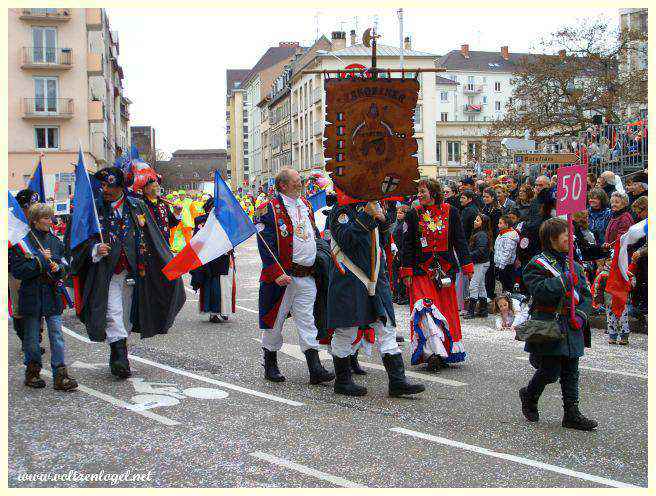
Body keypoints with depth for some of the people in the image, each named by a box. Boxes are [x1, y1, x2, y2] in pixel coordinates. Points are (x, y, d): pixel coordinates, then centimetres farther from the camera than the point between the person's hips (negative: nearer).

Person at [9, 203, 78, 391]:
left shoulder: (55, 241, 8)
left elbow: (64, 265, 17)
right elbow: (17, 271, -12)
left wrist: (58, 268, -6)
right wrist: (40, 259, -17)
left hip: (53, 294, 3)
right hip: (31, 296, -3)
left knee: (57, 335, -1)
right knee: (31, 337, 7)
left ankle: (60, 375, 1)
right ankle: (32, 372, 23)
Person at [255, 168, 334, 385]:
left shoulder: (306, 205, 15)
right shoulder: (270, 209, -8)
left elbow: (315, 235, 25)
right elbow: (266, 245, -13)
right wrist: (277, 273, -20)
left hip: (307, 276, 5)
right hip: (282, 276, -5)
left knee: (307, 321, 3)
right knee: (275, 320, 6)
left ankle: (315, 369, 1)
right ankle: (270, 365, 21)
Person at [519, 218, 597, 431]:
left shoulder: (573, 266, 13)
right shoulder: (537, 265, -7)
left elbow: (585, 294, 14)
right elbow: (539, 291, -21)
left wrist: (581, 314, -2)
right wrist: (563, 281, -23)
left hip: (571, 327, 6)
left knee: (570, 373, 8)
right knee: (550, 372, -4)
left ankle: (572, 414, 14)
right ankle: (529, 396, 23)